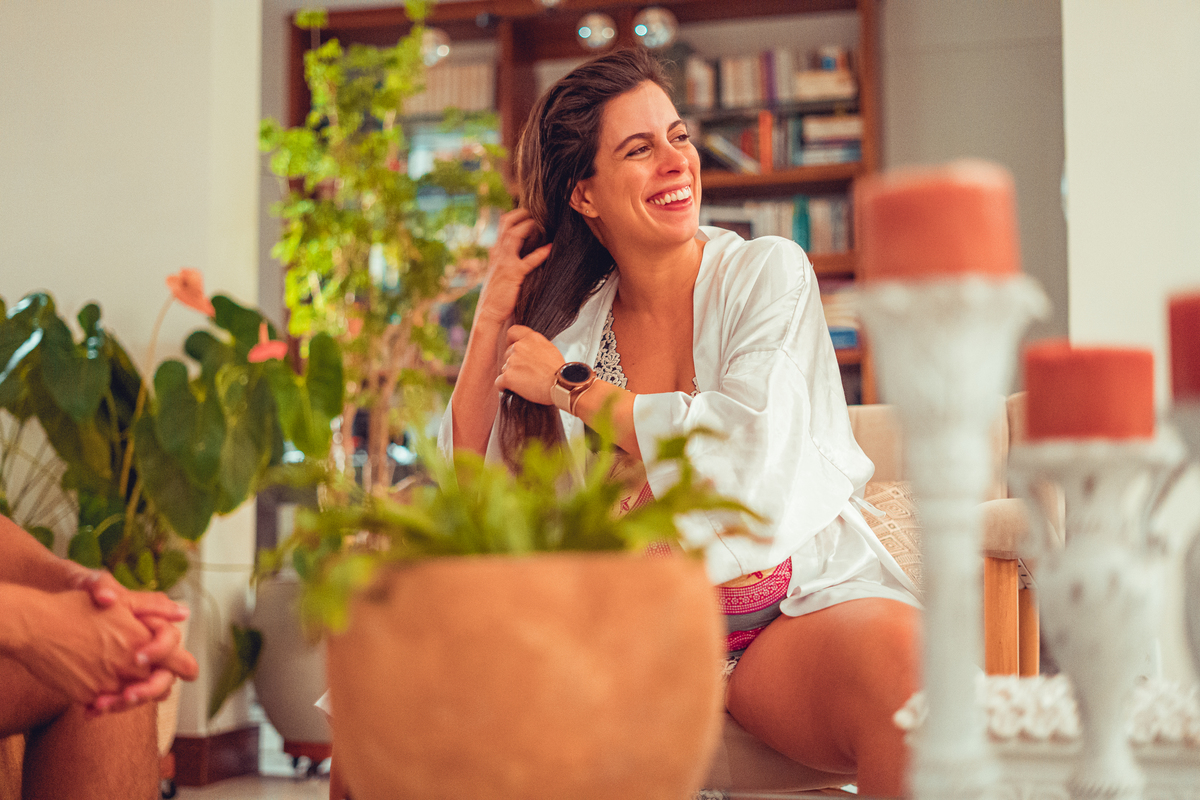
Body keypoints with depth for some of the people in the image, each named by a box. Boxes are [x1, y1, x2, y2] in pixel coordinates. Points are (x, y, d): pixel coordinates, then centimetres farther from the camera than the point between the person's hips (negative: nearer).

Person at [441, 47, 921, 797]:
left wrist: (573, 388, -7)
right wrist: (493, 315, 3)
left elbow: (749, 447, -14)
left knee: (894, 651, -37)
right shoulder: (571, 321, 10)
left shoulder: (766, 272, 1)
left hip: (796, 605, -3)